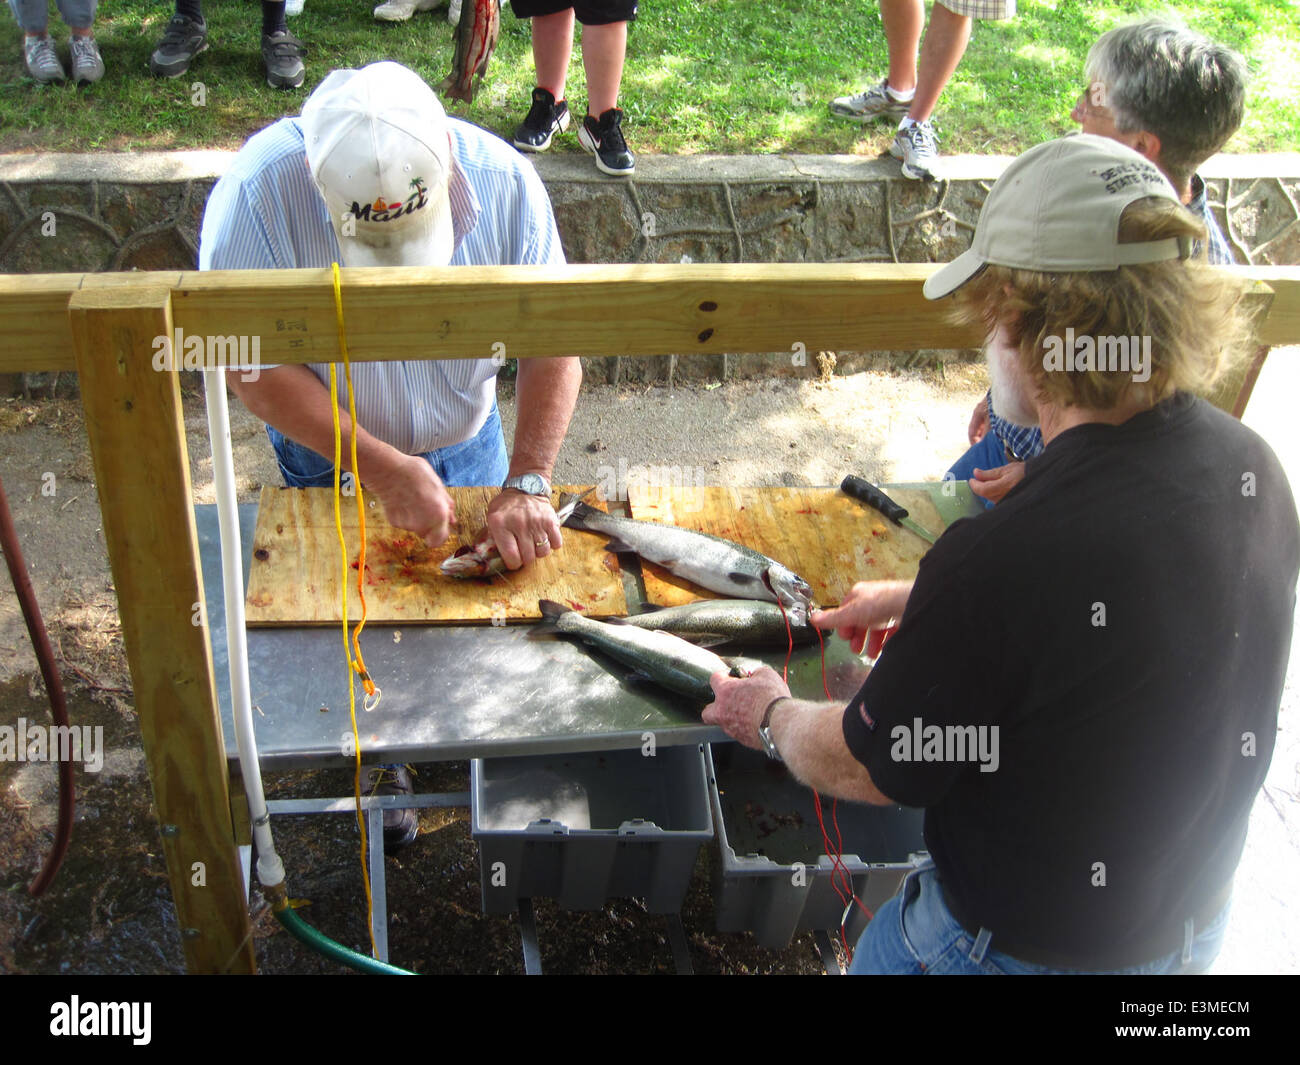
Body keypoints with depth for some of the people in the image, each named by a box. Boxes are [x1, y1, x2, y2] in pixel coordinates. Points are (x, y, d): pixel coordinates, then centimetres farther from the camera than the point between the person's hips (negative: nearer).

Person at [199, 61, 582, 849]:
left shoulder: (502, 180, -29)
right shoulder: (259, 192, -35)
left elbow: (554, 345, -23)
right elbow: (251, 369, -29)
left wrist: (529, 485, -34)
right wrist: (383, 469, -35)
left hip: (465, 441, 2)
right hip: (327, 451, -1)